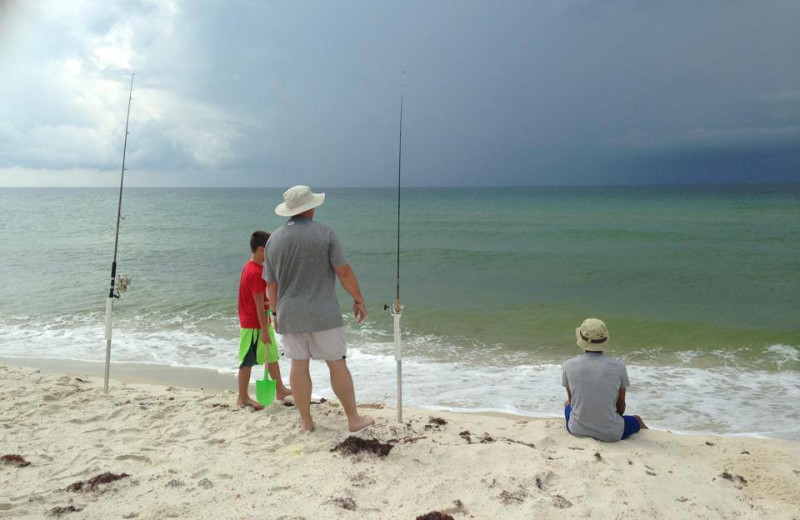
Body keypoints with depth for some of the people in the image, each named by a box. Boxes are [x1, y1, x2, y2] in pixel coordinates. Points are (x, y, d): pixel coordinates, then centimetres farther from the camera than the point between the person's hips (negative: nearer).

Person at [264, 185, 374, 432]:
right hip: (323, 313, -3)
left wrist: (275, 311, 21)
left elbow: (271, 284, 8)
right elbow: (344, 271, -12)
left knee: (299, 365, 10)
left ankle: (306, 421, 19)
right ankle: (354, 419, 13)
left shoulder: (274, 239, 3)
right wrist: (359, 300, -1)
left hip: (289, 314, 4)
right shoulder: (324, 232, -9)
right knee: (337, 363, 5)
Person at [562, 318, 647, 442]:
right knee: (637, 420, 31)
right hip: (611, 434, -1)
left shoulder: (569, 365, -10)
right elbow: (621, 406, 1)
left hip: (577, 430, 1)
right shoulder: (618, 367, -12)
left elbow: (571, 400, 5)